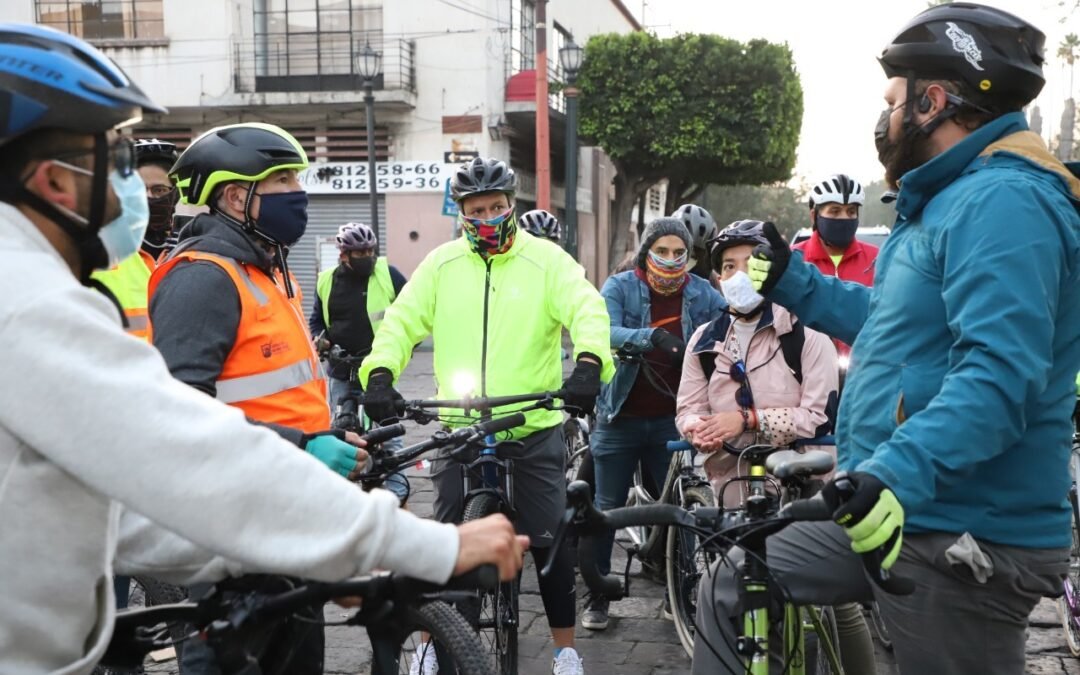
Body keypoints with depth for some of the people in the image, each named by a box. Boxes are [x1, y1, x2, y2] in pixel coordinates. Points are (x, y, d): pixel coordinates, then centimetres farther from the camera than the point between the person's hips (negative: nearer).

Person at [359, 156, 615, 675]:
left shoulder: (546, 259, -2)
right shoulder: (442, 264, 5)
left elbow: (587, 310, -13)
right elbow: (402, 321, 2)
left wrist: (588, 364, -32)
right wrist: (379, 374, -16)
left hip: (535, 431, -1)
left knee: (549, 542, 4)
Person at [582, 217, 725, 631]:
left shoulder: (701, 294, 3)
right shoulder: (620, 287, -5)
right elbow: (602, 332, -23)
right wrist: (652, 336, -39)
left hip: (671, 420, 2)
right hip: (620, 418, -1)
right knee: (607, 509, 6)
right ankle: (597, 597, 19)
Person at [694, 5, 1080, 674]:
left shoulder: (1004, 201, -18)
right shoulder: (948, 200, 17)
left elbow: (999, 376, -29)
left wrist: (896, 472, -40)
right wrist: (792, 281, 25)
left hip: (965, 543, -10)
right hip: (892, 512, 10)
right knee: (729, 595, 11)